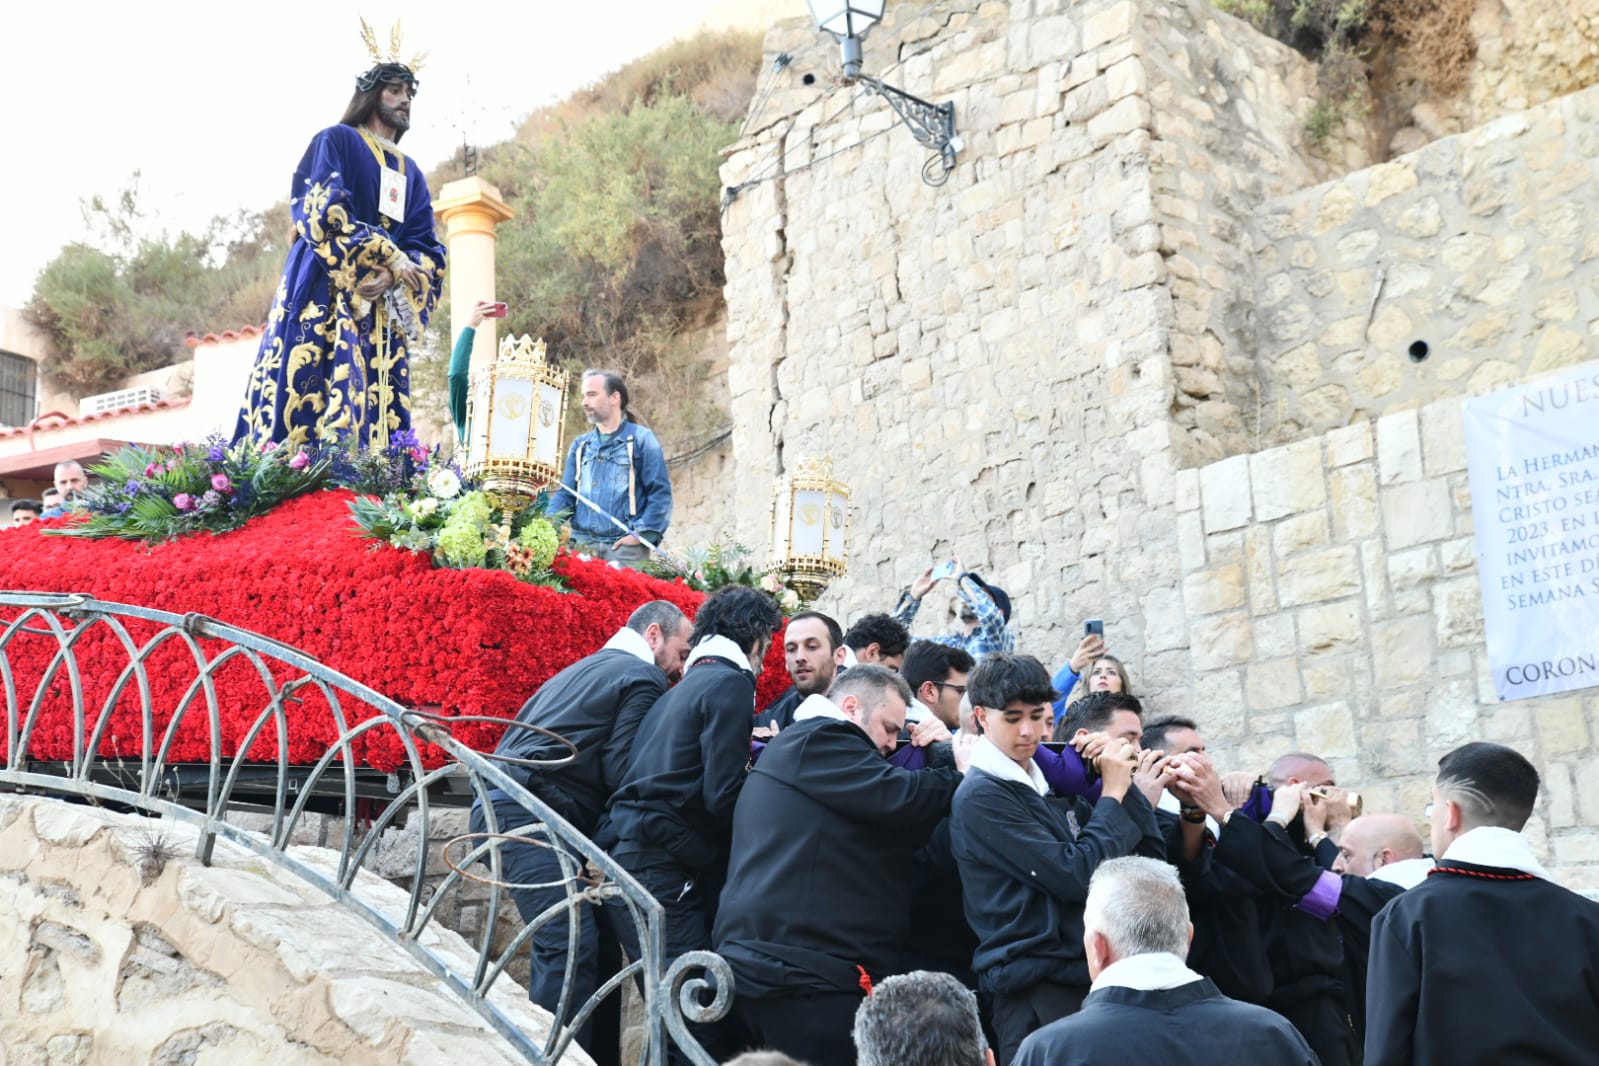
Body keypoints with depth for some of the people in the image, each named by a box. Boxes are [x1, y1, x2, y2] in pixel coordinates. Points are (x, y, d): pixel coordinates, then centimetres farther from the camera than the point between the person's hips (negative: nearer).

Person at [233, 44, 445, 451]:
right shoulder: (336, 141, 8)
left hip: (383, 309, 5)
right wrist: (391, 258, -13)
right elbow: (321, 211, -8)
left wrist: (394, 276, -12)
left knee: (369, 419, -5)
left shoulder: (412, 174, 23)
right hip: (324, 297, -5)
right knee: (303, 393, -14)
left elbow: (428, 249, 11)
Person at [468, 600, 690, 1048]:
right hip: (529, 812, -10)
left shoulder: (588, 668, 28)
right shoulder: (643, 678, -1)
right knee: (572, 943, -15)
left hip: (499, 805, 10)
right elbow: (620, 772, -7)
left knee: (558, 943, 12)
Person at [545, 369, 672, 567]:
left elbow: (660, 492, -2)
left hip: (625, 548, -4)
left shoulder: (641, 439, 3)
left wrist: (642, 533, -13)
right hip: (583, 546, 4)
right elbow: (566, 494, 16)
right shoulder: (580, 445, 18)